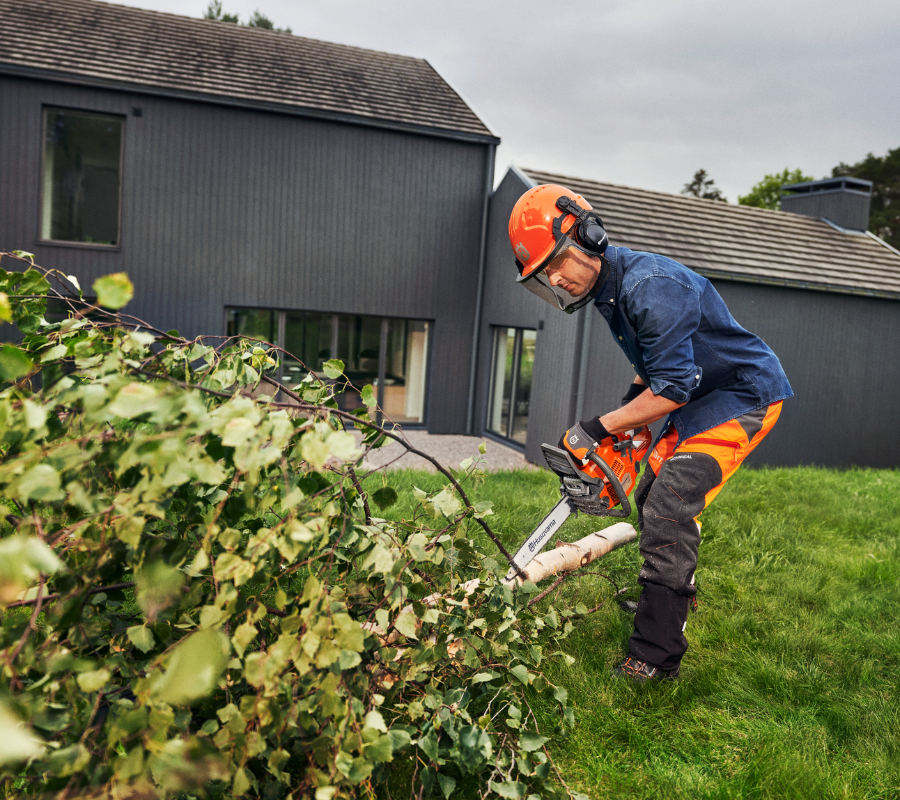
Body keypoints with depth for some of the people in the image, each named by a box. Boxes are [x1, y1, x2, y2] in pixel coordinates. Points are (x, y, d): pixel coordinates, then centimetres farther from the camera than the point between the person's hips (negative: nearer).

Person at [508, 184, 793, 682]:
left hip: (744, 395, -10)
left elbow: (670, 388, -28)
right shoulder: (608, 291, 5)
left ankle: (655, 656, -13)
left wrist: (598, 429, -20)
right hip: (697, 398, 10)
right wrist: (627, 426, 7)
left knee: (668, 509, -19)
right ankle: (674, 596, 38)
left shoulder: (650, 285, -27)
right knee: (651, 496, 16)